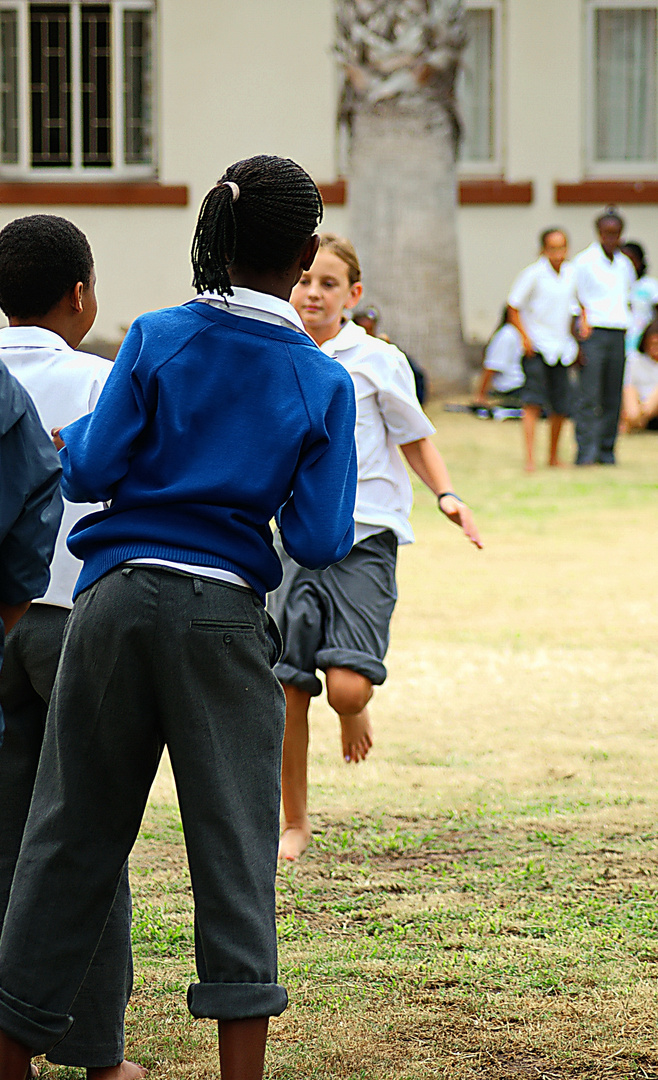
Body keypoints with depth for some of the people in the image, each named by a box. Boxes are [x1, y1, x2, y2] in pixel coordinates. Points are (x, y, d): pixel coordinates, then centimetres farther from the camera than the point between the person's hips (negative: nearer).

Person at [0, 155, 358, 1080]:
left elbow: (90, 472, -4)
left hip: (119, 597, 1)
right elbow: (320, 540, -5)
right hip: (226, 616, -1)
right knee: (234, 847, 3)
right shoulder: (323, 382, -1)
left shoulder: (158, 339, -2)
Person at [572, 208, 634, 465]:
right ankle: (586, 453, -11)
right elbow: (574, 304, -2)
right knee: (589, 396, -10)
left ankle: (606, 452, 7)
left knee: (613, 398, 2)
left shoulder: (624, 264, 15)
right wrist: (578, 341, -9)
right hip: (592, 332, -5)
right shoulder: (584, 261, -1)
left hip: (618, 335, 5)